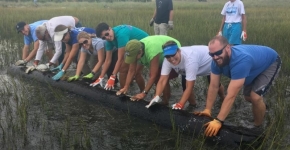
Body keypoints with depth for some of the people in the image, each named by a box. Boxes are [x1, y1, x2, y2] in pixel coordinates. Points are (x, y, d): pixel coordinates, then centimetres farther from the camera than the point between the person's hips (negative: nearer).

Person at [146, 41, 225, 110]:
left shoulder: (189, 58, -48)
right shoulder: (168, 60, -31)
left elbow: (189, 87, -45)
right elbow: (162, 81, -32)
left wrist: (180, 105, -50)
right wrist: (156, 97, -48)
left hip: (210, 62, -4)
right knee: (184, 85, -13)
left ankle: (223, 99, 43)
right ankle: (192, 104, 17)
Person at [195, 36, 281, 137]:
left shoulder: (240, 61, -47)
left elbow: (231, 96, -48)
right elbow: (213, 87, -19)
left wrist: (218, 121, -48)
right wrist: (207, 110, -22)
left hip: (271, 63, -7)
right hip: (257, 60, 7)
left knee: (255, 96, -22)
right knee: (248, 96, 16)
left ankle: (258, 127, 4)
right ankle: (262, 107, 50)